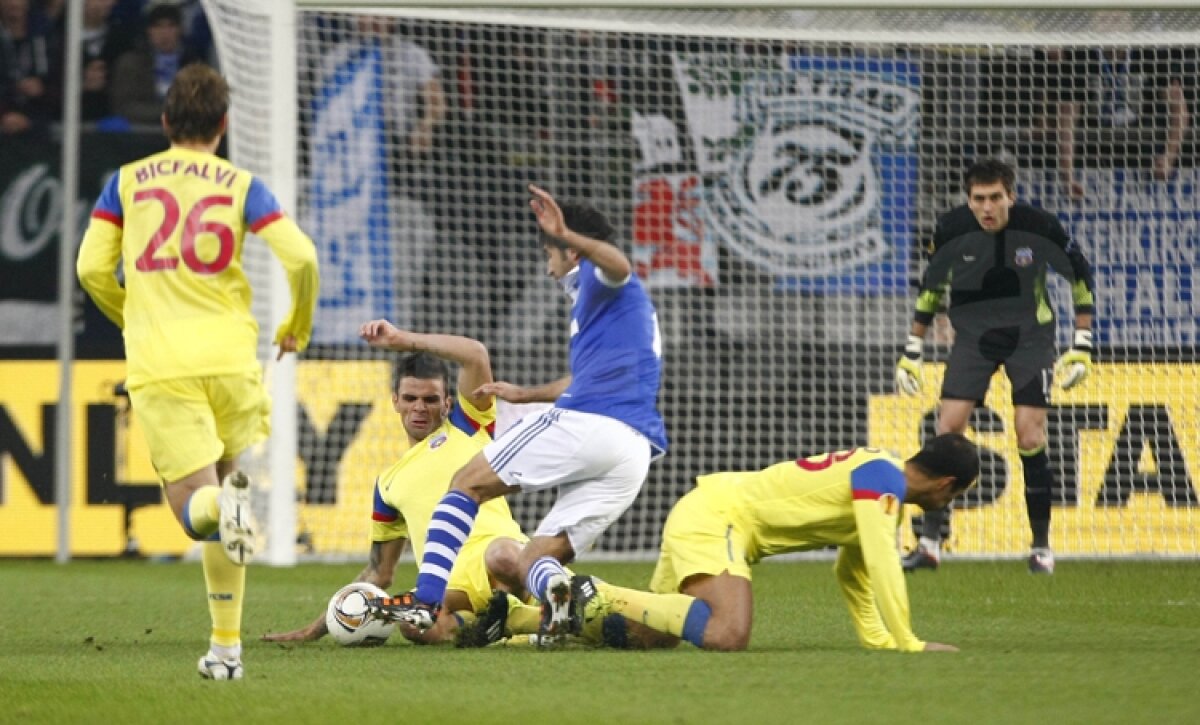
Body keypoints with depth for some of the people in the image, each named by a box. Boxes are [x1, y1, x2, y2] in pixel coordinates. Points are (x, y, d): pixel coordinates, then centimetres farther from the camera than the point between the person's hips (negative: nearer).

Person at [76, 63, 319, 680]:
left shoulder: (126, 182, 12)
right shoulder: (242, 185, 8)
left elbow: (92, 269, 5)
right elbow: (300, 257, -4)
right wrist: (297, 327, 15)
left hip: (158, 367, 0)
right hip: (230, 358, 0)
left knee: (195, 506, -5)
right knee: (219, 511, 17)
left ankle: (223, 504, -42)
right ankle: (227, 645, 0)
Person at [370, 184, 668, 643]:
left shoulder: (595, 279, 6)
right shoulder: (615, 300, 35)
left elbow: (618, 265, -22)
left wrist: (565, 236, -39)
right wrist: (525, 395, 62)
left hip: (584, 424, -8)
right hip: (635, 454, 8)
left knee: (468, 483, 5)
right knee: (534, 560, 6)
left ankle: (427, 598, -9)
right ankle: (556, 588, -30)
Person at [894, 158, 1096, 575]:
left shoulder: (1039, 227, -18)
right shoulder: (953, 229, -13)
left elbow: (1080, 275, -2)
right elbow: (931, 287, 5)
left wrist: (1081, 346, -5)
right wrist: (912, 350, 5)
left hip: (1029, 335, -1)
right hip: (973, 334, 1)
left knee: (1031, 438, -10)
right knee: (948, 429, -11)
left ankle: (1041, 547, 4)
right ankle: (930, 542, -8)